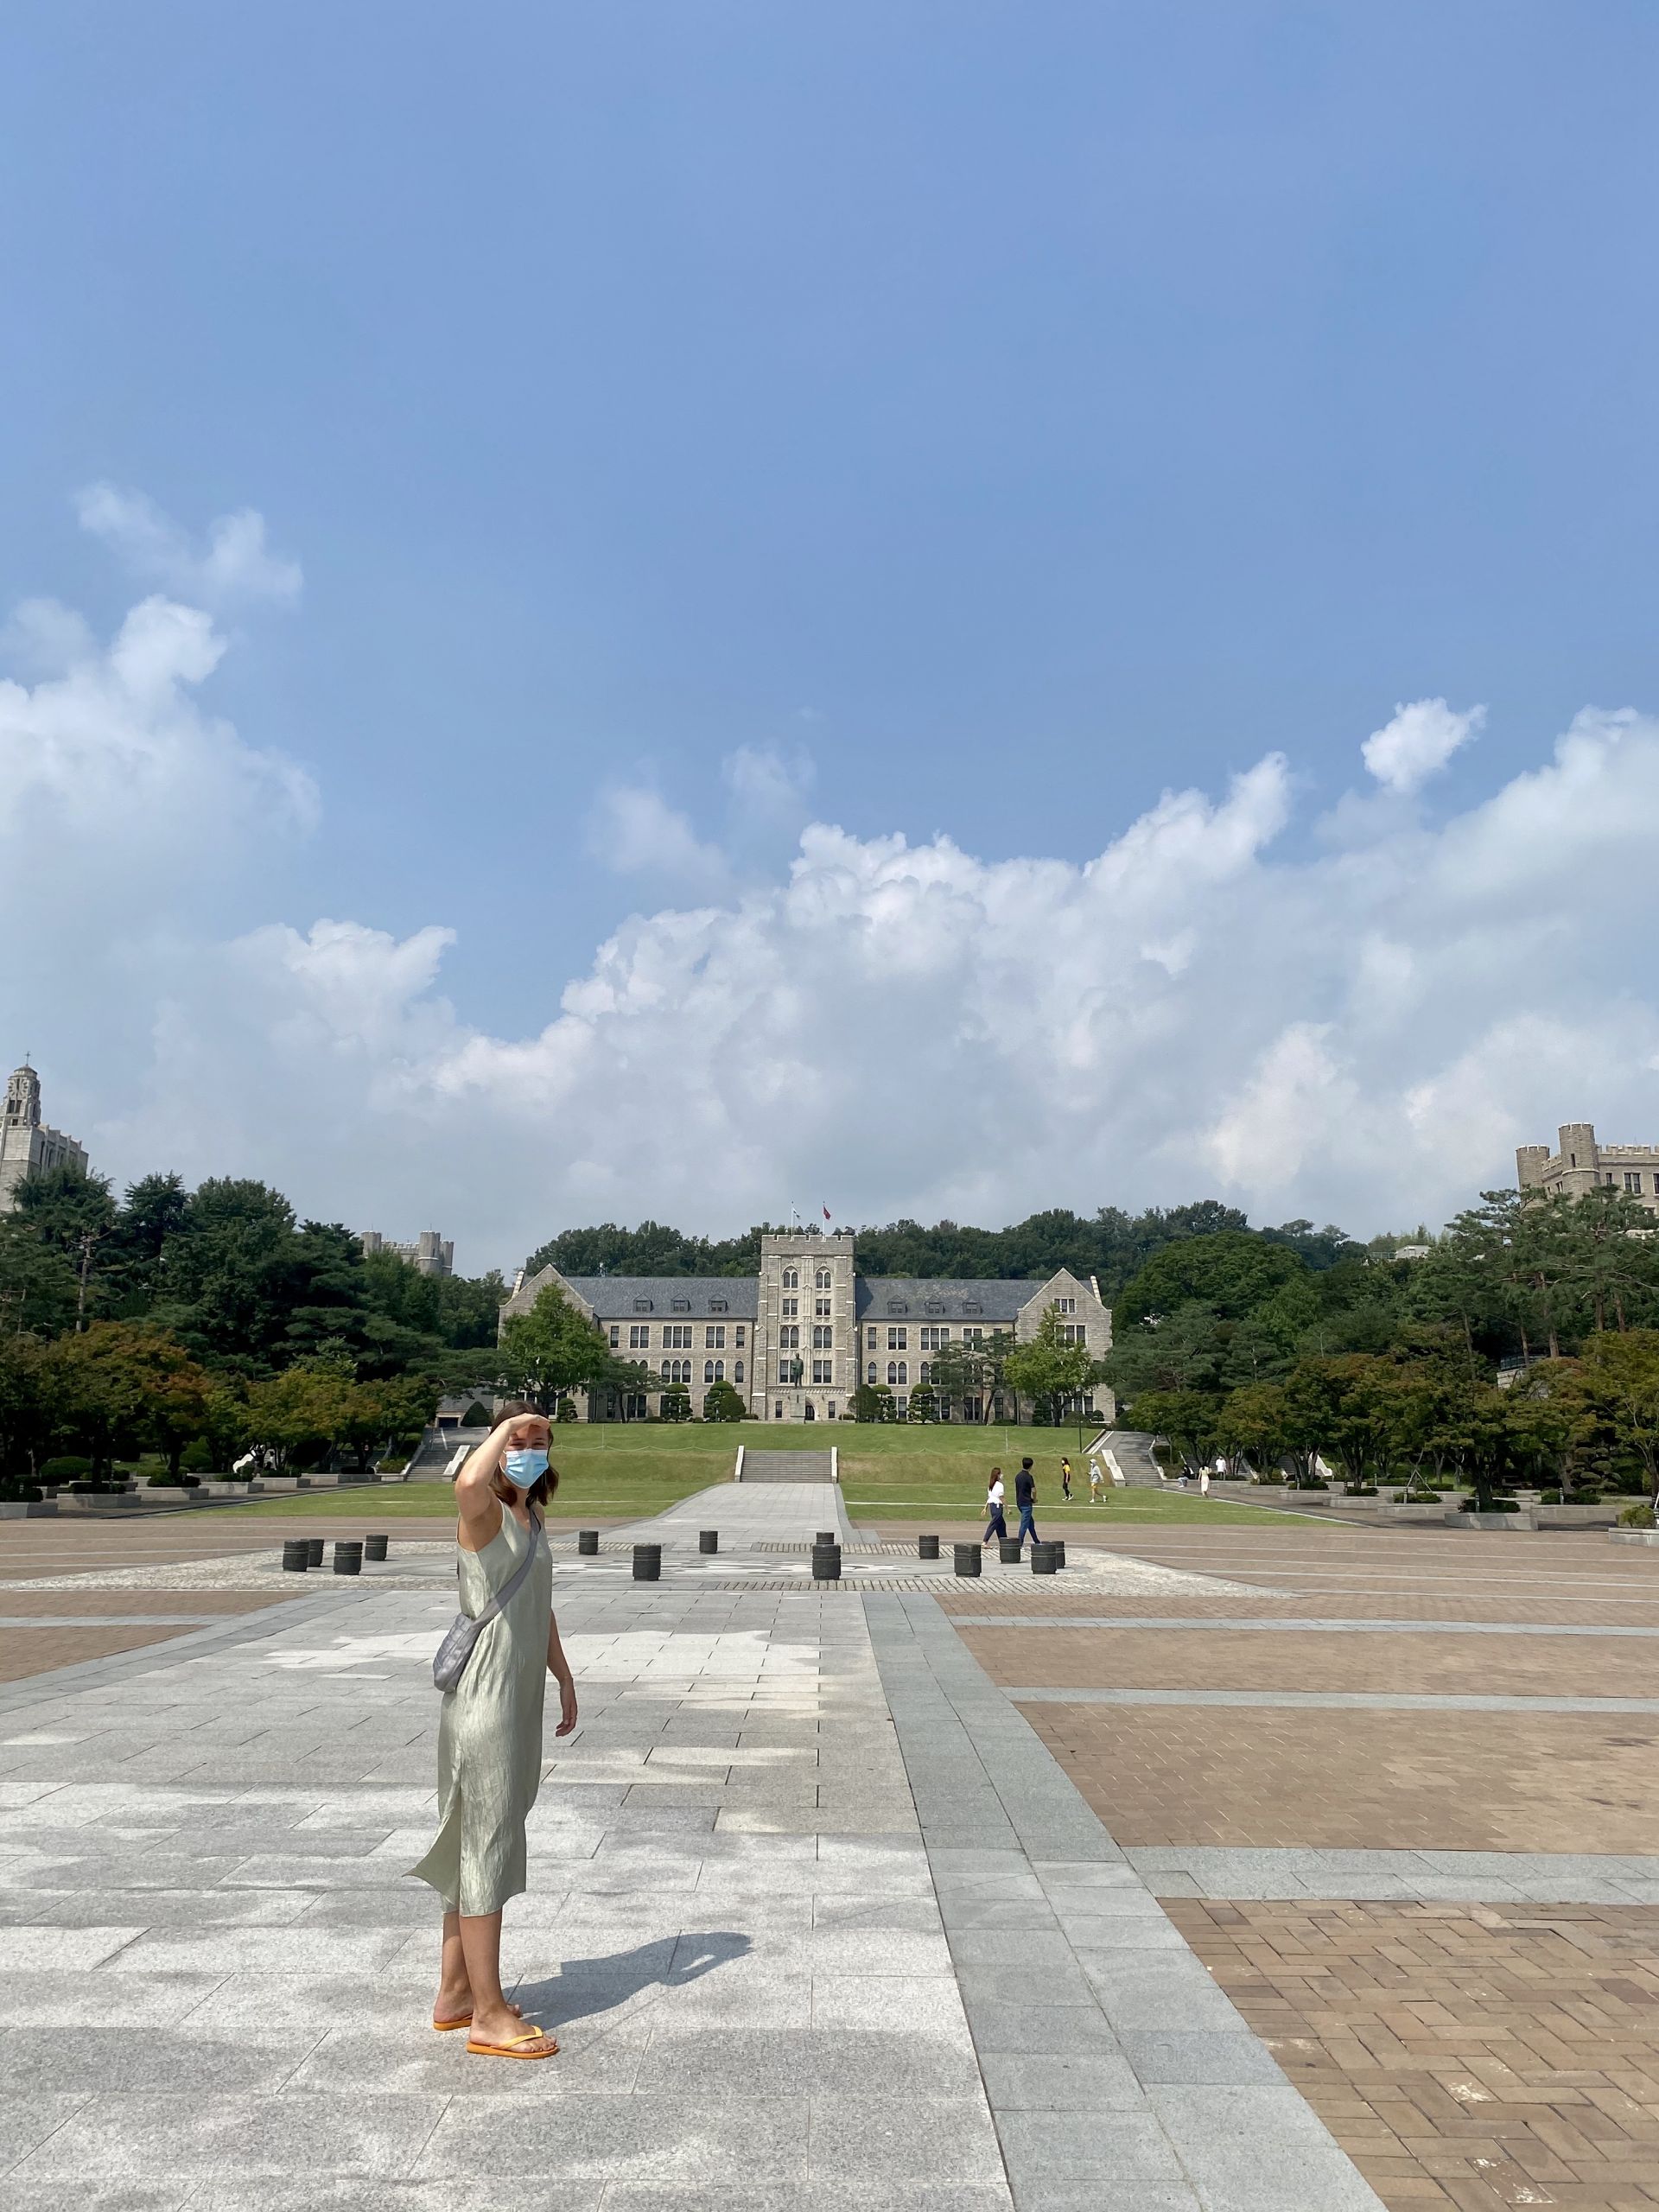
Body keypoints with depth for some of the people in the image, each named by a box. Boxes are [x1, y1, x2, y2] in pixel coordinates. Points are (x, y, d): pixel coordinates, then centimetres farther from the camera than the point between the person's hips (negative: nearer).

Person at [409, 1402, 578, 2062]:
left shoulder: (531, 1519, 13)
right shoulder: (486, 1513, -14)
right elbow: (467, 1482, -42)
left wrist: (564, 1679, 24)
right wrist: (507, 1426, -27)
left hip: (520, 1699, 9)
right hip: (485, 1699, -9)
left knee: (478, 1845, 17)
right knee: (485, 1844, -1)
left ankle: (455, 1993, 30)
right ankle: (488, 2014, 8)